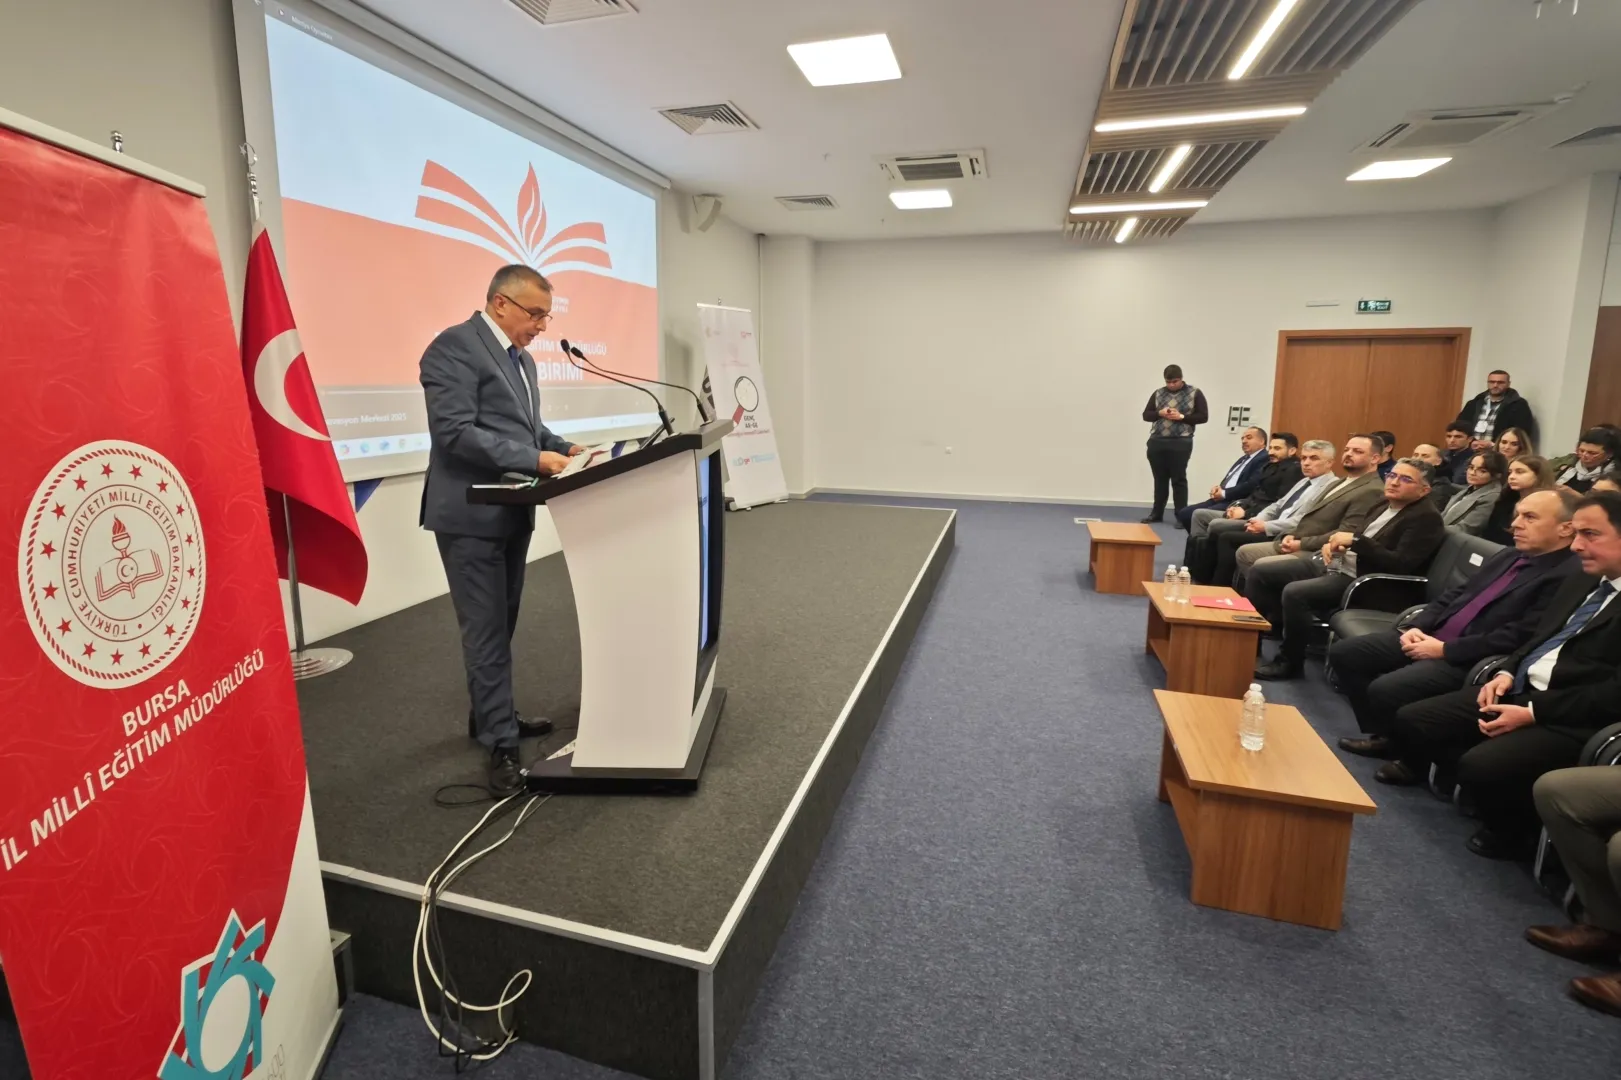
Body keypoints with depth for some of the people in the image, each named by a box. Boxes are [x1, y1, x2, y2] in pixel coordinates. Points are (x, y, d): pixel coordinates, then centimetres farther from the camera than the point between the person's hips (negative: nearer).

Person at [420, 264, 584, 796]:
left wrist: (564, 448, 3)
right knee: (487, 630, -4)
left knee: (502, 625, 17)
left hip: (511, 511, 9)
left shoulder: (520, 356, 16)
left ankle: (490, 717, 32)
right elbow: (455, 433, -22)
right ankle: (502, 746, 4)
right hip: (472, 514, -9)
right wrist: (534, 460, -26)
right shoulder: (454, 347, -13)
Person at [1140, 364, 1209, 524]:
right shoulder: (1158, 393, 11)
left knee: (1179, 479, 0)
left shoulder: (1195, 393, 2)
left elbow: (1203, 416, -1)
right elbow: (1146, 415, 12)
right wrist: (1160, 413, -8)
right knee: (1160, 479, 10)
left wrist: (1182, 417, -14)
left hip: (1180, 443, -3)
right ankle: (1157, 514, 18)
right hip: (1156, 442, 3)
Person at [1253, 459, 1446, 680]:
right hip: (1336, 564, 9)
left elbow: (1401, 564, -21)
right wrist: (1334, 543, 3)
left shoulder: (1426, 518, -9)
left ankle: (1289, 662, -13)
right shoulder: (1385, 505, 16)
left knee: (1294, 593, -31)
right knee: (1261, 571, -2)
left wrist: (1355, 540, -21)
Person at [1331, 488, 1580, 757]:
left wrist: (1444, 650, -17)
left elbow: (1518, 637, -21)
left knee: (1384, 689, -28)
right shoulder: (1509, 555, 15)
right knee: (1343, 652, -1)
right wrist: (1416, 626, 1)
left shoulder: (1568, 577, -13)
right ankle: (1383, 736, 14)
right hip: (1431, 636, 9)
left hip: (1468, 661, -9)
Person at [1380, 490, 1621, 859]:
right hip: (1520, 689, 8)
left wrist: (1533, 713, -20)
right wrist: (1507, 673, 4)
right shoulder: (1579, 582, 15)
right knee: (1410, 720, -2)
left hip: (1571, 718, -8)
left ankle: (1511, 830, 4)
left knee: (1480, 765, -28)